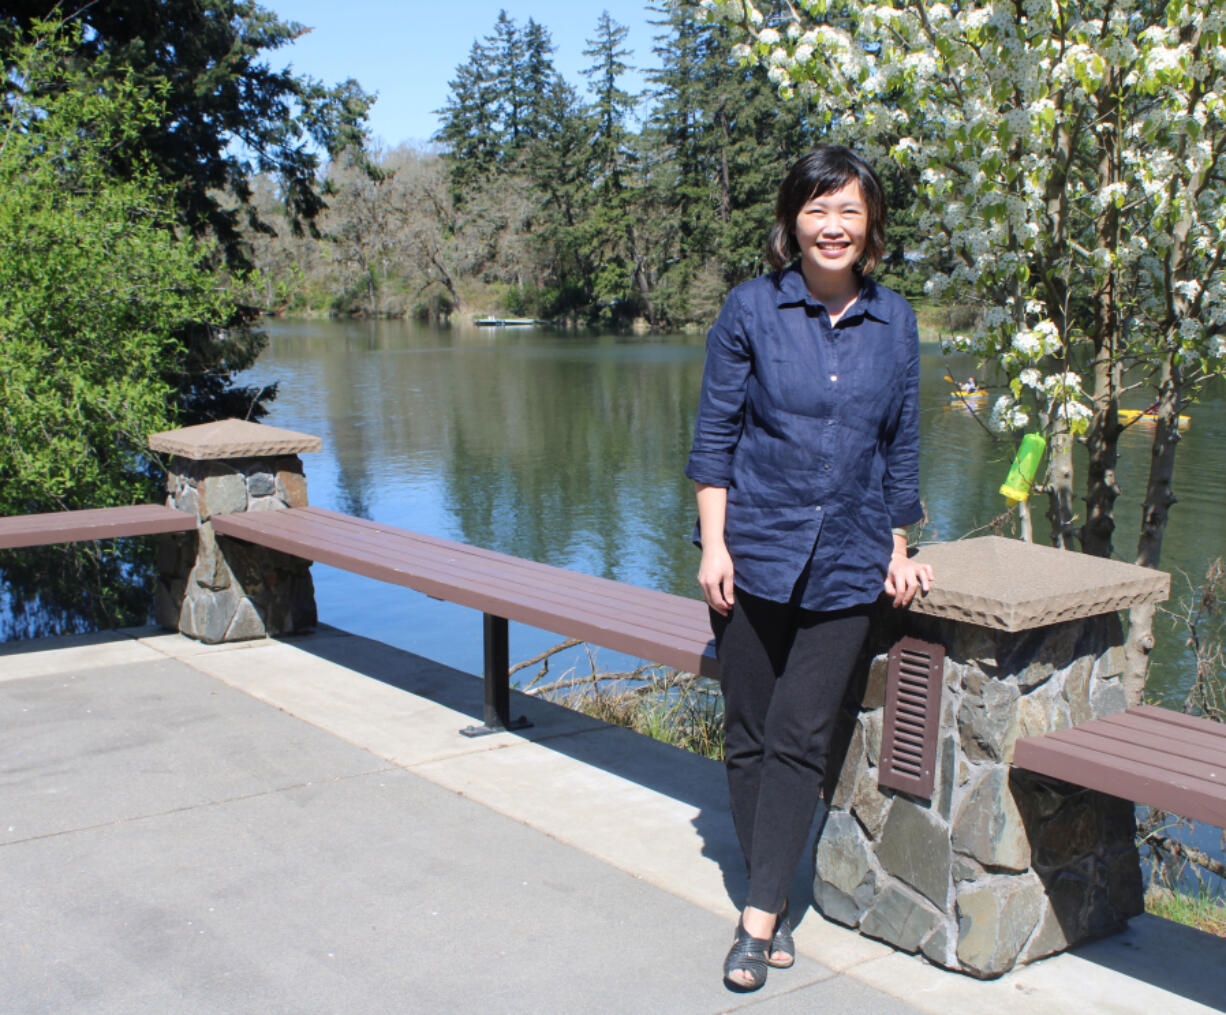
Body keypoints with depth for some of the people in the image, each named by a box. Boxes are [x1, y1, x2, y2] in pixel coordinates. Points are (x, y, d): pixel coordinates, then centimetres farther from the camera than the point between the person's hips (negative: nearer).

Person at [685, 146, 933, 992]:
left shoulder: (894, 322, 5)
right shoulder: (752, 310, -2)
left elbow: (901, 445, 12)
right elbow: (715, 433, -1)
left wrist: (898, 551, 11)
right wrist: (714, 543, -7)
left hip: (846, 564, 1)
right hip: (756, 550, -1)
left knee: (800, 739, -2)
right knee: (749, 735, 6)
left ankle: (759, 919, 5)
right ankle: (771, 897, 22)